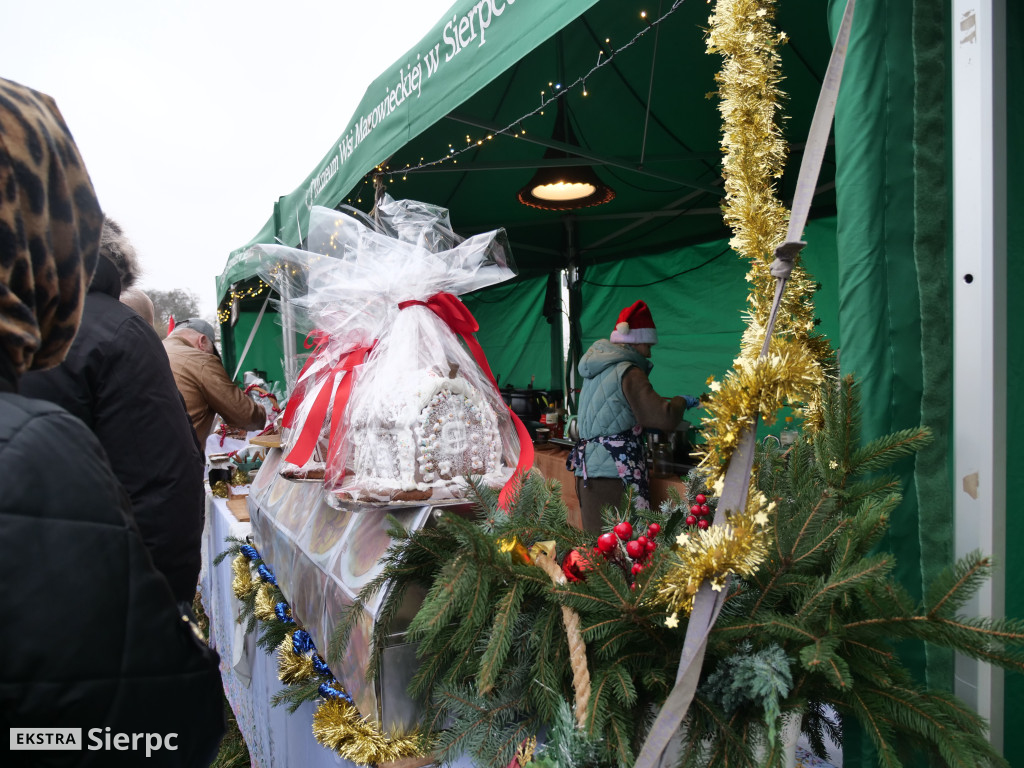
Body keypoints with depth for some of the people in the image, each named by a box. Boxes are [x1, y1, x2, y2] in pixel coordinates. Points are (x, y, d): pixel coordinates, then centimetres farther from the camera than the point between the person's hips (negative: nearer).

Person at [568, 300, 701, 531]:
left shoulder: (598, 368, 15)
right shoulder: (627, 372, -11)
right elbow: (663, 417, -17)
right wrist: (681, 401, 3)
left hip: (587, 468, 9)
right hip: (614, 470, -9)